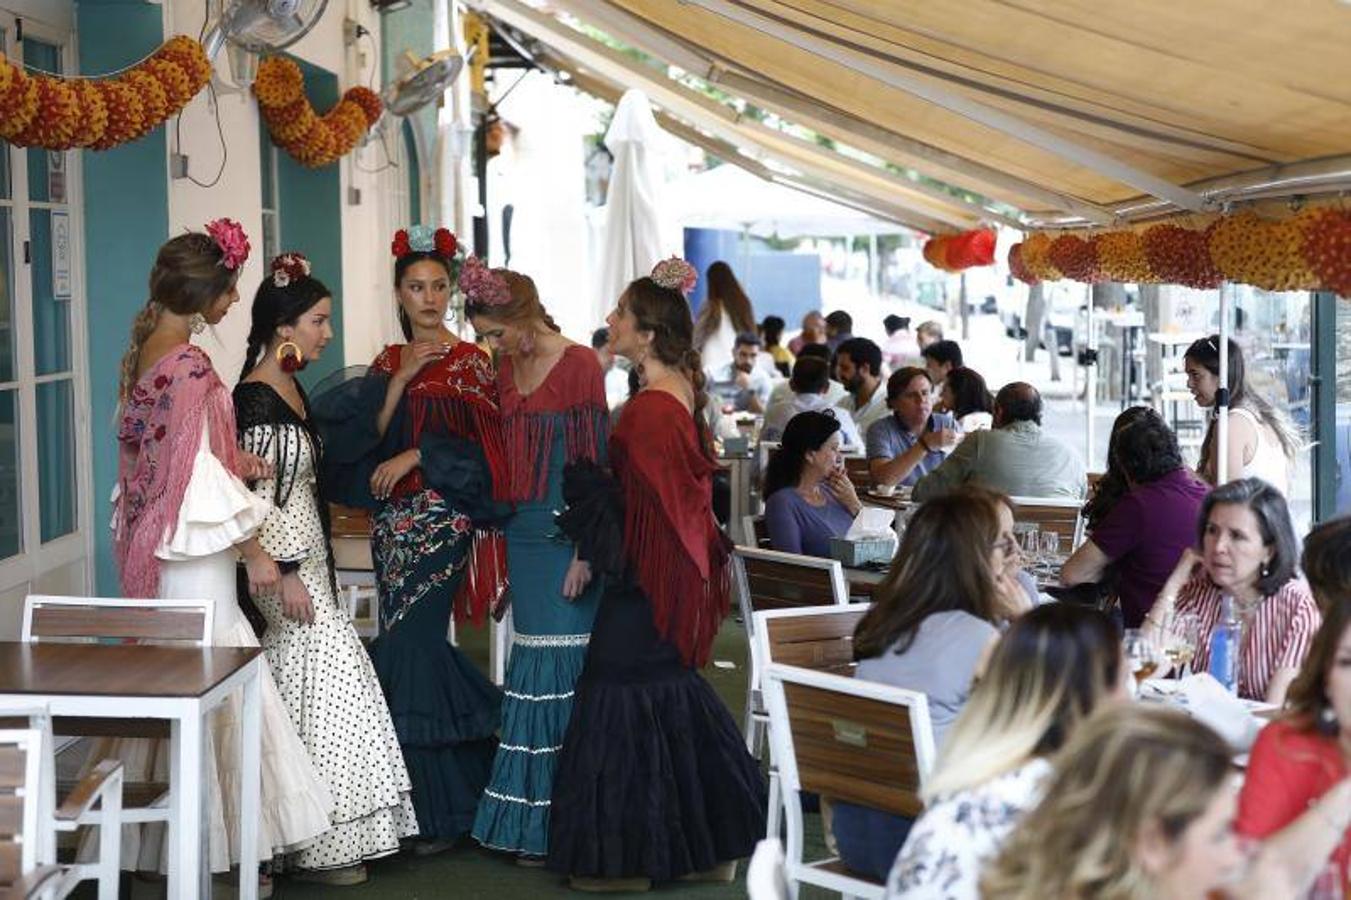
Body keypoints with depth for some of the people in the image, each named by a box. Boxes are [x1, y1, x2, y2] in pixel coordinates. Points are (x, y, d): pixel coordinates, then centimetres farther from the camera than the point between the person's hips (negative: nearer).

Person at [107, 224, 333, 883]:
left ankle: (159, 841, 21)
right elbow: (200, 474, -19)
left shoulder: (142, 352, 9)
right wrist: (254, 552, -12)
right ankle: (213, 846, 1)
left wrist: (234, 463, 7)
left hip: (146, 543, 9)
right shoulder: (191, 365, -18)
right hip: (193, 554, -9)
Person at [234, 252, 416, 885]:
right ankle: (313, 849, 5)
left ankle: (326, 837, 19)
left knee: (306, 695, 12)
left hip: (306, 558, 10)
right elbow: (258, 496, -20)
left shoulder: (291, 388, 12)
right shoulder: (256, 398, -17)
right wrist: (284, 573, -20)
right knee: (316, 693, -4)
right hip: (287, 569, -9)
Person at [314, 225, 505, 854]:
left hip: (443, 518, -6)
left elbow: (483, 447, -8)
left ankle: (439, 810, 0)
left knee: (409, 647, -10)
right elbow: (368, 436, 4)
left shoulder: (469, 363, -3)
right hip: (393, 520, 6)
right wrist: (400, 380, -8)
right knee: (420, 651, 7)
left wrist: (416, 455, -14)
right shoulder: (388, 362, 13)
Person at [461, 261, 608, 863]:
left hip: (566, 535, -7)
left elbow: (593, 464, -12)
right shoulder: (505, 369, 11)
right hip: (523, 535, 7)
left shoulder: (579, 365, -10)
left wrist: (584, 552, -16)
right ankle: (530, 817, 15)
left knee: (558, 666, -5)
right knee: (532, 661, 9)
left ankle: (554, 822, 2)